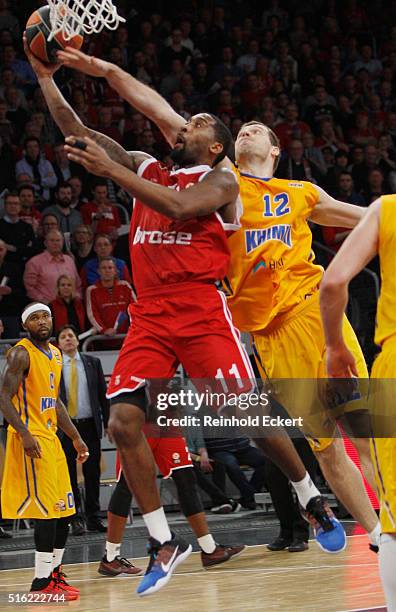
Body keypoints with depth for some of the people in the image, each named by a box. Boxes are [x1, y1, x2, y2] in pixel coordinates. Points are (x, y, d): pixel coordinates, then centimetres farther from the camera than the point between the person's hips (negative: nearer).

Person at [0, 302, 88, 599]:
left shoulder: (55, 354, 16)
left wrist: (76, 437, 23)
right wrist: (24, 435, -28)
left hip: (51, 438, 9)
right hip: (31, 439, -9)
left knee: (64, 512, 10)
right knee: (47, 512, -11)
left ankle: (54, 573, 20)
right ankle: (42, 581, -6)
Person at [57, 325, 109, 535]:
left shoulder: (93, 363, 8)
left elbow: (103, 394, 9)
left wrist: (108, 423, 4)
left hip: (90, 425, 2)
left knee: (93, 473, 4)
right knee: (68, 474, 0)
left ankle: (93, 518, 11)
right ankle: (76, 518, 7)